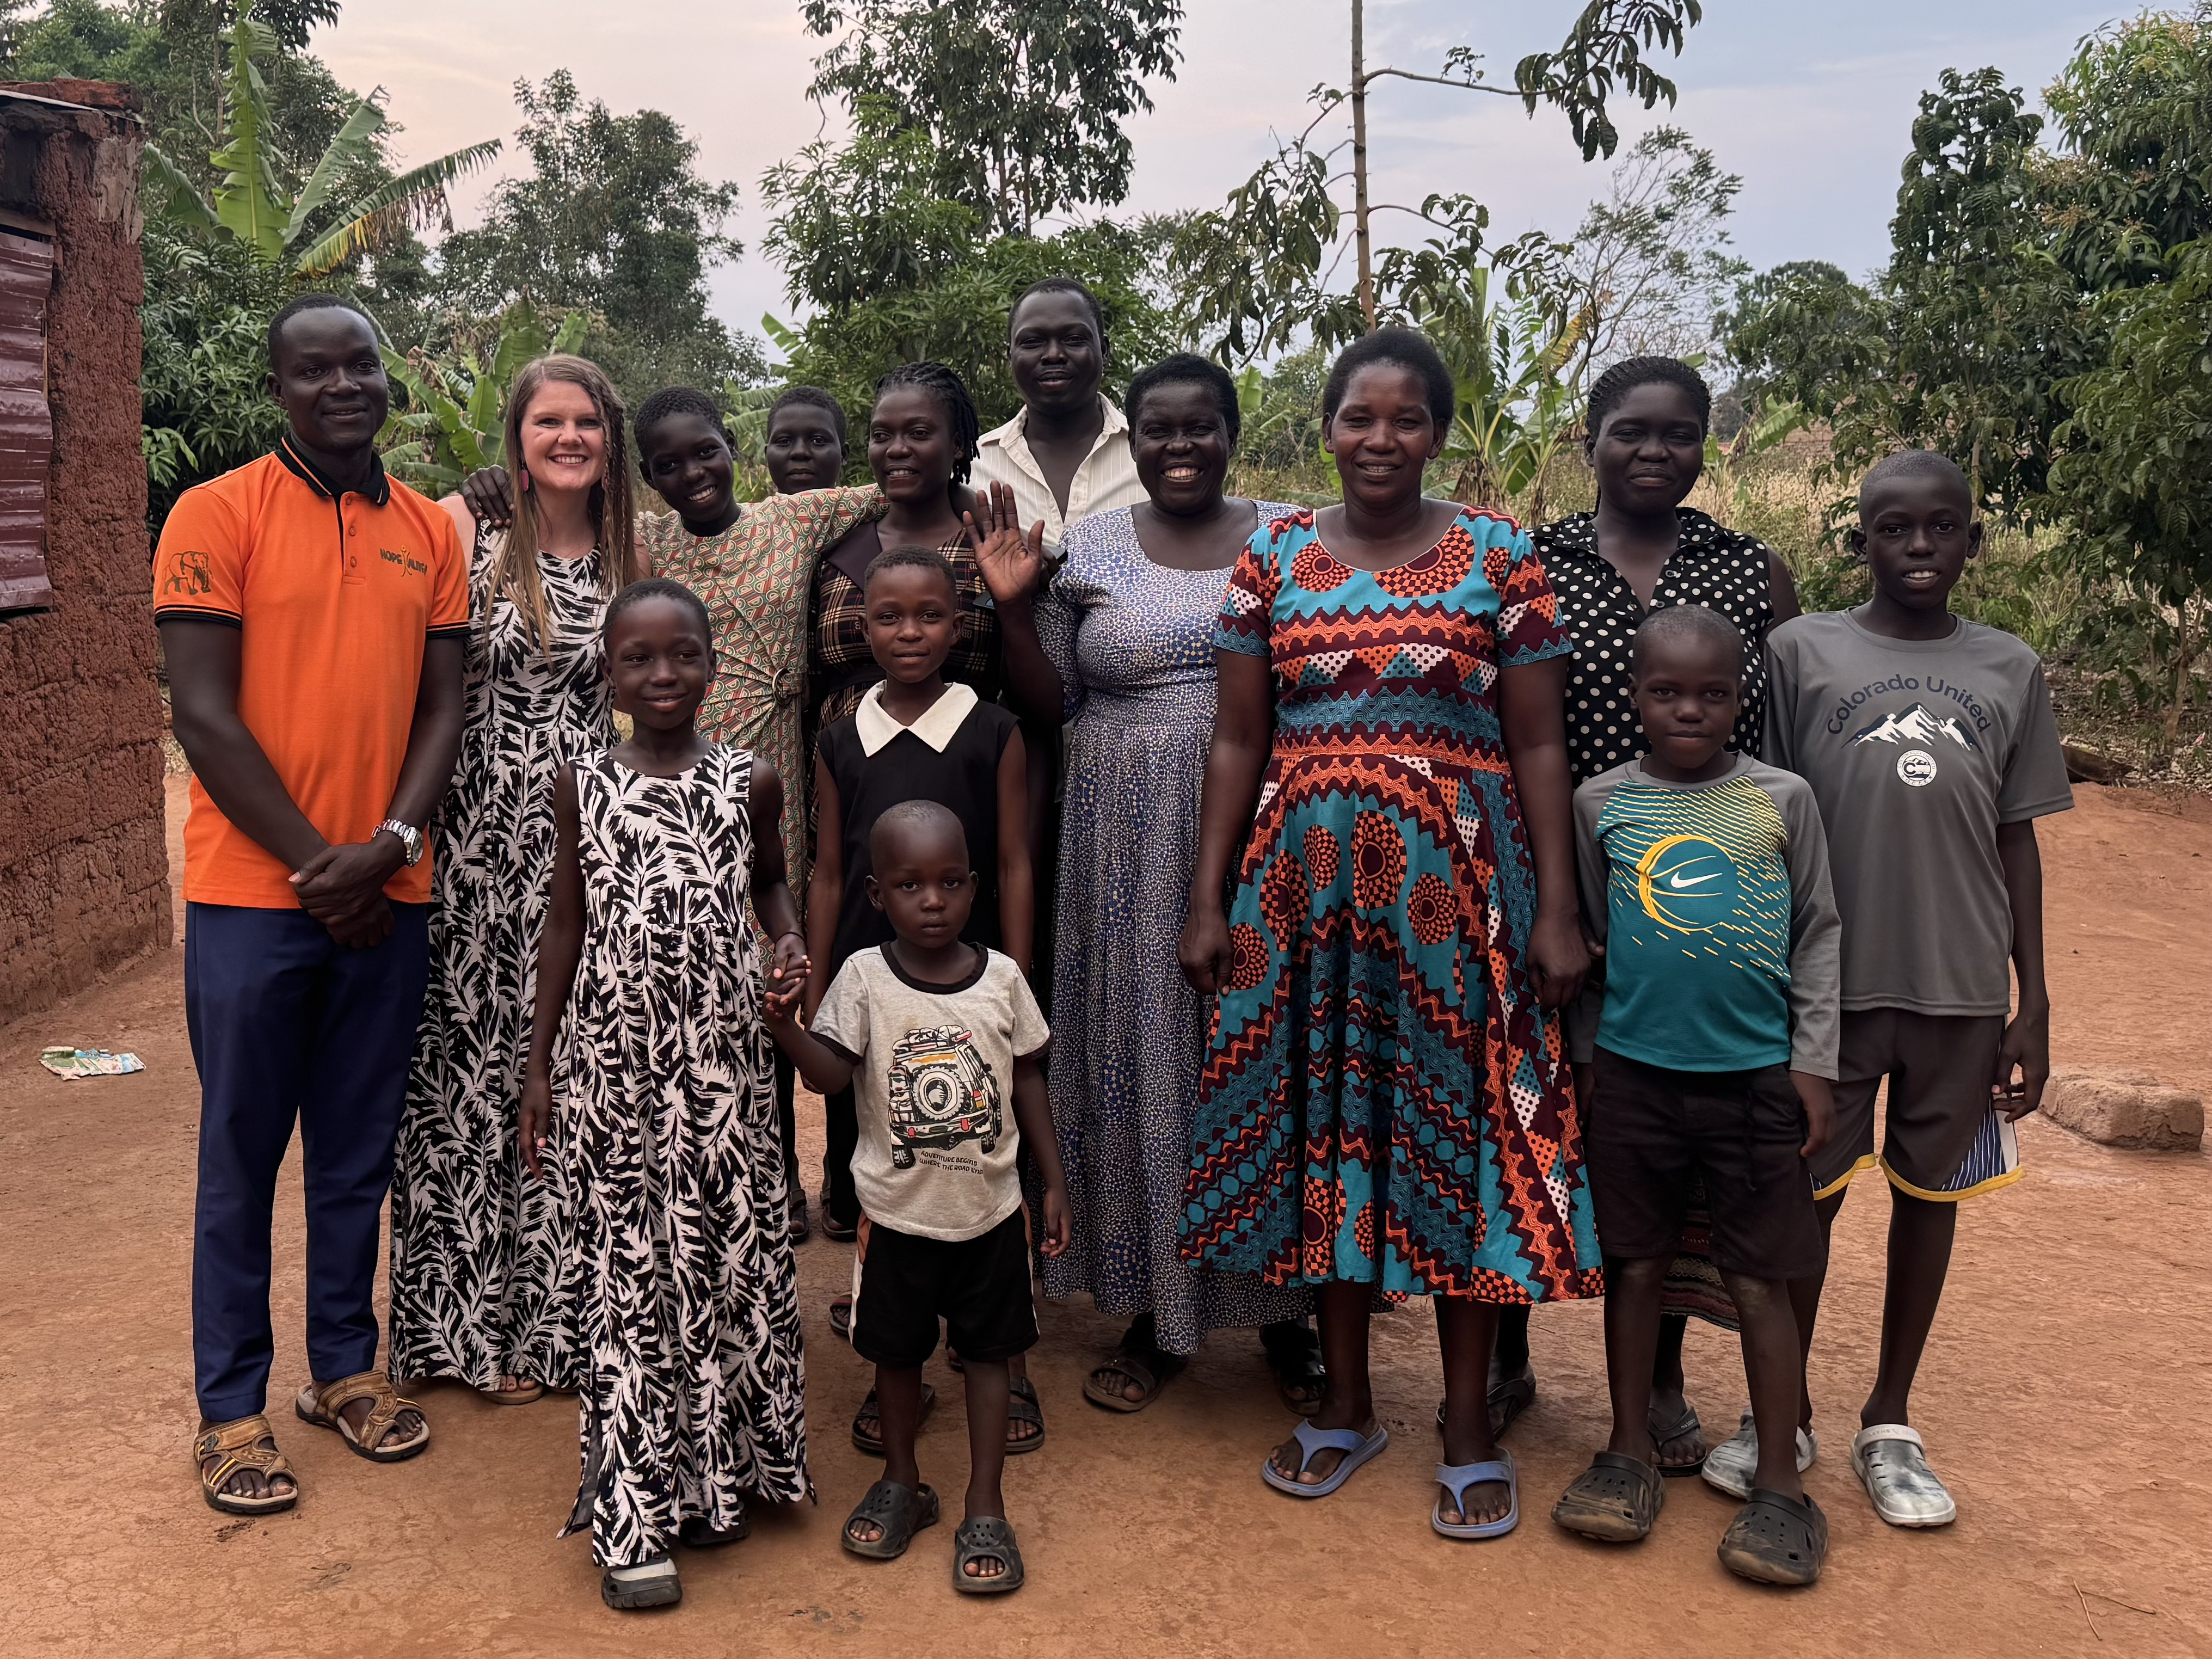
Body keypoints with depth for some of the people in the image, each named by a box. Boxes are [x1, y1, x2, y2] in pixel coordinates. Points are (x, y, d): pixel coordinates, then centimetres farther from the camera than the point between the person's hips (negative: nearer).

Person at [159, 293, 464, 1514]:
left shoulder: (430, 534, 9)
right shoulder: (217, 515, -4)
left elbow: (442, 706, 7)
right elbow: (203, 714, -9)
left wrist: (389, 846, -8)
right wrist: (316, 864, -11)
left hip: (385, 896, 4)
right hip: (252, 894, -4)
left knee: (358, 1151, 13)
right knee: (242, 1157, 6)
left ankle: (346, 1368, 29)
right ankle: (231, 1410, 18)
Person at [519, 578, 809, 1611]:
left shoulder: (750, 781, 4)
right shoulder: (583, 787, 3)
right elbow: (566, 923, 8)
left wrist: (790, 940, -2)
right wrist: (540, 1066, 8)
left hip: (722, 1060, 1)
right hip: (614, 1062, -1)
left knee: (728, 1255, 6)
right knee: (627, 1266, 1)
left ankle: (713, 1475, 24)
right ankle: (632, 1517, 9)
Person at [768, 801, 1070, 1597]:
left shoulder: (1002, 977, -6)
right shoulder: (864, 976, -11)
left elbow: (1027, 1082, 3)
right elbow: (832, 1073, -16)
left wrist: (1055, 1181, 4)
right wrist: (786, 1027, -35)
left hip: (990, 1206, 1)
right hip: (898, 1208, 0)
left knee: (989, 1351, 9)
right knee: (897, 1350, 15)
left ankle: (985, 1506, 22)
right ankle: (902, 1481, 37)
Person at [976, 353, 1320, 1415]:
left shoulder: (1295, 538, 5)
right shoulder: (1089, 550, 6)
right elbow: (1046, 708, 6)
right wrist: (1013, 608, -8)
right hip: (1132, 848, 0)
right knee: (1144, 1053, 5)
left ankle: (1284, 1310, 23)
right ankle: (1156, 1312, 21)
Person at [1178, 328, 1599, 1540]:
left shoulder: (1498, 560, 1)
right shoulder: (1272, 560, 7)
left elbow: (1540, 746, -1)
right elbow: (1237, 744, 6)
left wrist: (1556, 909, -7)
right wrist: (1208, 902, 1)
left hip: (1456, 890, -2)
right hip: (1306, 886, 2)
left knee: (1458, 1122, 2)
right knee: (1322, 1122, 8)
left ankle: (1470, 1422, 17)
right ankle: (1344, 1404, 24)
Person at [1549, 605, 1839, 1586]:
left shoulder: (1782, 800, 2)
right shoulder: (1601, 803, 3)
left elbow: (1818, 935, 7)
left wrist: (1814, 1061, 1)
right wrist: (1578, 1063, 8)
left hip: (1755, 1074, -1)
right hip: (1634, 1071, 1)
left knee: (1761, 1280, 4)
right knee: (1636, 1263, 10)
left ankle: (1779, 1481, 15)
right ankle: (1631, 1452, 24)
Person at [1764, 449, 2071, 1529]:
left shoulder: (2009, 670, 6)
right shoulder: (1801, 652, 0)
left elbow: (2016, 840, 9)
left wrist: (2033, 1005, 6)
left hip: (1962, 987, 2)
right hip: (1829, 981, -2)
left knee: (1930, 1190, 11)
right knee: (1806, 1195, 6)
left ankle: (1890, 1425, 27)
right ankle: (1785, 1417, 25)